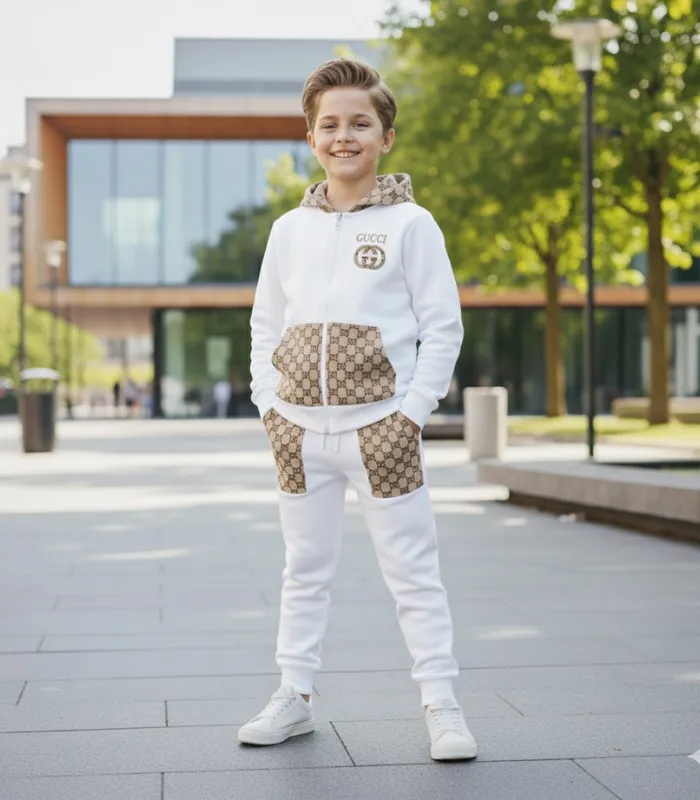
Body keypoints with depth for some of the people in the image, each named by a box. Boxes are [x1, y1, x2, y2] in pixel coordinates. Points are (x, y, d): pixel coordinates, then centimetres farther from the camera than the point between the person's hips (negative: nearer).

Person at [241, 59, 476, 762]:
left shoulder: (410, 223, -3)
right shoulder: (290, 229, 8)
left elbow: (443, 327, -3)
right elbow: (265, 325, 15)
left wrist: (414, 412, -10)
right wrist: (269, 404, 5)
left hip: (381, 427, -4)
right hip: (301, 429, 4)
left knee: (413, 571, 0)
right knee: (304, 570, 13)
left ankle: (441, 706, 8)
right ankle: (294, 698, 23)